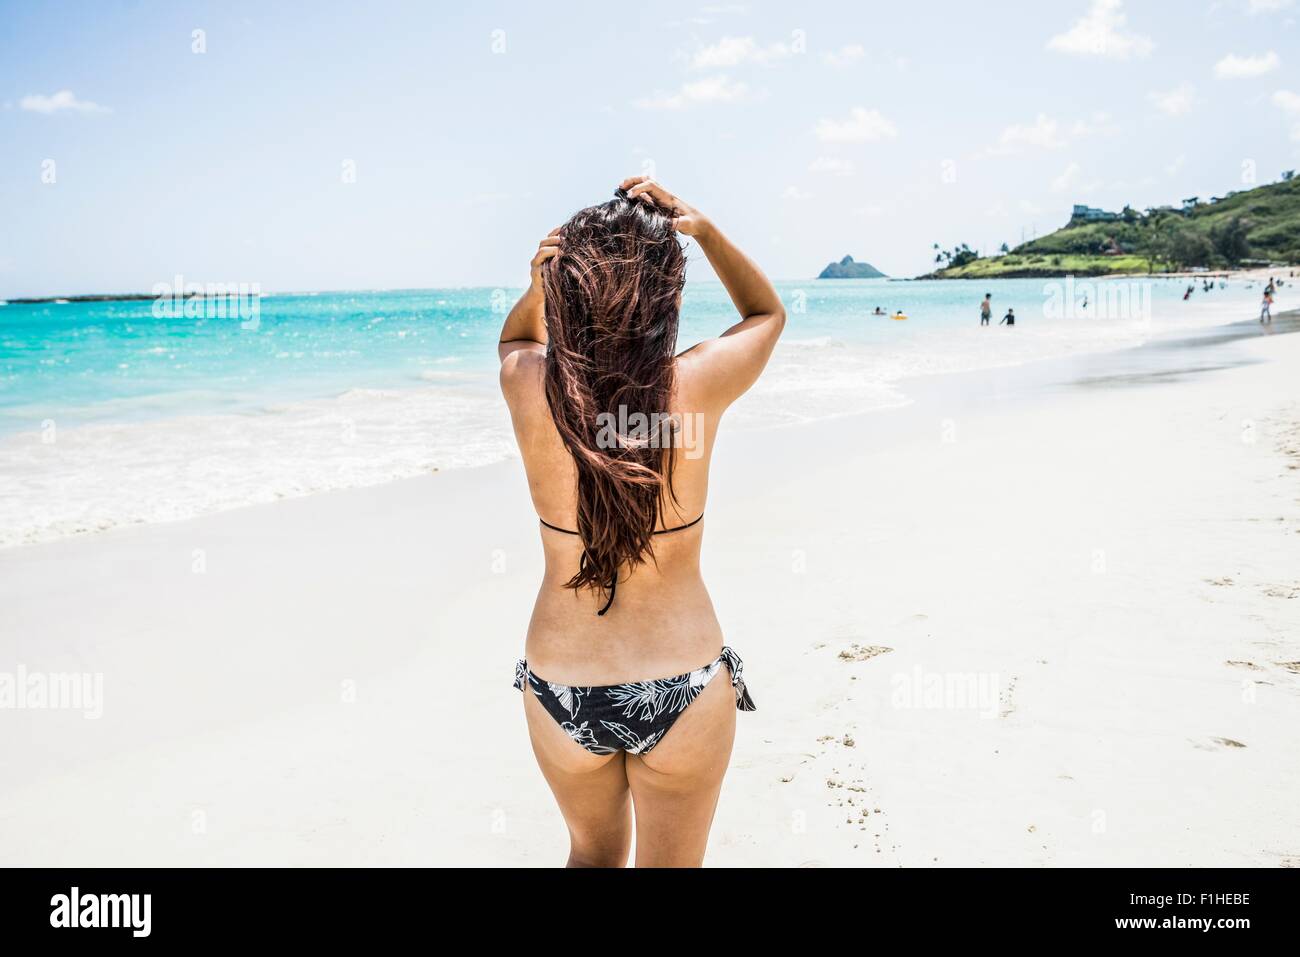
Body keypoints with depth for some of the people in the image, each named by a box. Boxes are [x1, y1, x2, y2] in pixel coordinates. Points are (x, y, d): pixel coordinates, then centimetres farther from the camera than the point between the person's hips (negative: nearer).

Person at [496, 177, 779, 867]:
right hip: (684, 689, -1)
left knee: (593, 854, 28)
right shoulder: (698, 383, -17)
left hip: (560, 688, 2)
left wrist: (540, 286, -6)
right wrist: (702, 228, -6)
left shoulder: (527, 386, -14)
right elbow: (767, 312, 7)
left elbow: (514, 339, 14)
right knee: (672, 863, 22)